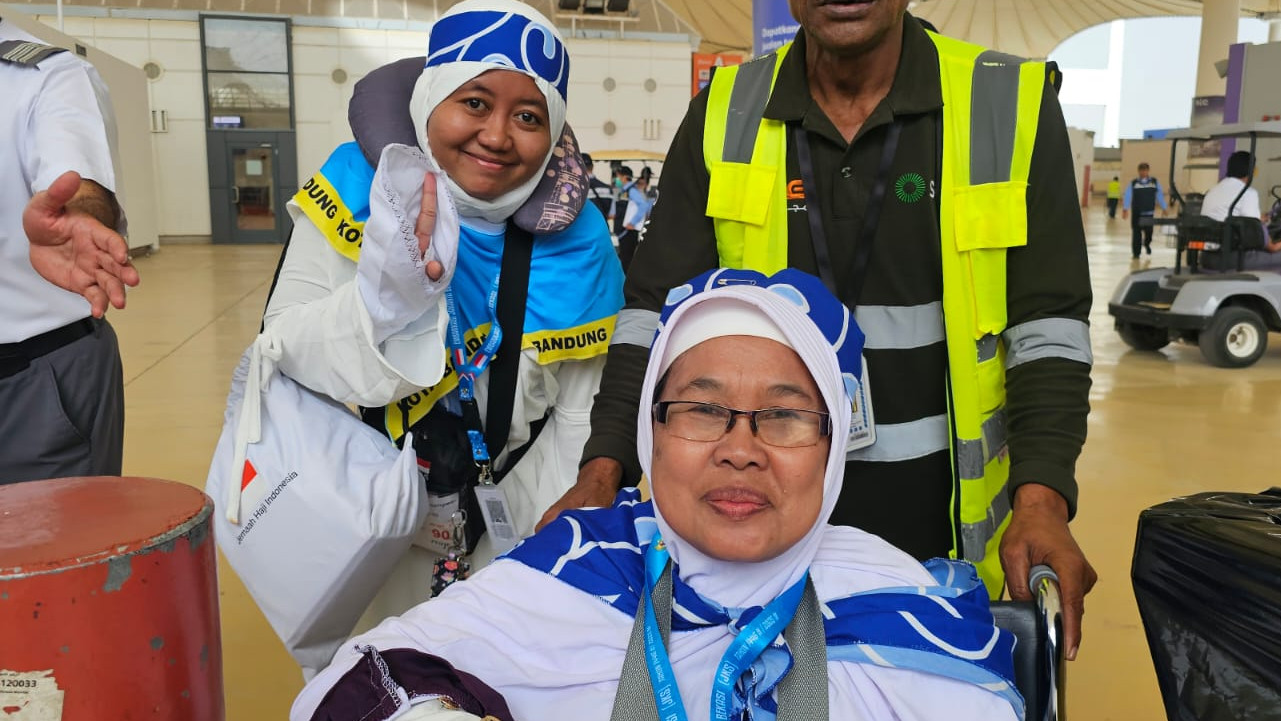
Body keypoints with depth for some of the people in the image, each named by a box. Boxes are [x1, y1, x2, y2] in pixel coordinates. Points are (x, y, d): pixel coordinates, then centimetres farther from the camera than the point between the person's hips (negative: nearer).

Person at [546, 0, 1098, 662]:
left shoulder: (1015, 106, -6)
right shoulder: (723, 114, -1)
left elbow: (1047, 327, -7)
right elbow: (656, 312, -3)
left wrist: (1041, 502, -19)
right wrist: (604, 468, -13)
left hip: (939, 512, 0)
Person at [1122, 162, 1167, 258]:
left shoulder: (1155, 182, 5)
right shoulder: (1133, 183, 1)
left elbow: (1160, 195, 9)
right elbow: (1128, 196, -3)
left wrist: (1164, 208, 8)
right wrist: (1125, 209, -13)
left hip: (1149, 212, 0)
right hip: (1136, 212, 0)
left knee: (1148, 230, -6)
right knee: (1136, 232, 0)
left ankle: (1147, 243, 27)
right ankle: (1136, 252, 9)